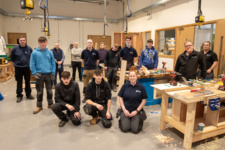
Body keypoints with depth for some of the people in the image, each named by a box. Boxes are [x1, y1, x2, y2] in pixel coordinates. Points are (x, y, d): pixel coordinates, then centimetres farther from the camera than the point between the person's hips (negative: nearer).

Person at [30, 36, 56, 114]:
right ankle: (39, 106, 25)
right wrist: (35, 73, -10)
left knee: (49, 90, 13)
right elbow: (32, 64, -3)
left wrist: (53, 73, -4)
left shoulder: (49, 52, -1)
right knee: (39, 92, 11)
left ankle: (50, 104, 30)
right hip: (39, 75, -1)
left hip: (49, 74, 1)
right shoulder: (35, 53, -5)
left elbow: (53, 63, 1)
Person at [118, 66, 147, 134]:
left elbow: (144, 100, -2)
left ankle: (139, 121, 20)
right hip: (126, 110, 1)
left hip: (136, 111, 0)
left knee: (135, 130, -13)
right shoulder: (125, 86, -3)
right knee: (125, 129, -13)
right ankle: (122, 119, 20)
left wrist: (137, 111, -9)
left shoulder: (141, 87, -6)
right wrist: (124, 110, -7)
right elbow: (120, 98, 2)